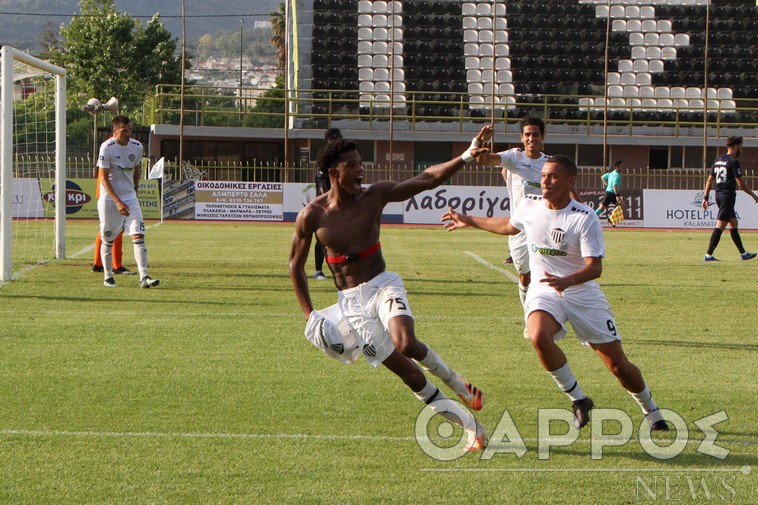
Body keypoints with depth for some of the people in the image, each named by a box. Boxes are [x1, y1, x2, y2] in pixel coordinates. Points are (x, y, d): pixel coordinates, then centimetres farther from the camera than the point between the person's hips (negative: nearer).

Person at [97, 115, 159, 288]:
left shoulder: (137, 147, 1)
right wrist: (118, 202, -21)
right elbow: (103, 178, -14)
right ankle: (108, 277, 20)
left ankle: (144, 277, -14)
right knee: (108, 240, 4)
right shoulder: (107, 147, -14)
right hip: (109, 198, -4)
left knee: (138, 235, -10)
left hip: (129, 197, 4)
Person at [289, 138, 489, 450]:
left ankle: (457, 384, 0)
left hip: (383, 285, 0)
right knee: (405, 371, -7)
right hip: (350, 301, 0)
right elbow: (295, 264, 7)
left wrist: (465, 157, -24)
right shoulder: (312, 216, -6)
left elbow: (428, 179, -9)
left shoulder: (375, 196, -5)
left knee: (406, 344, -31)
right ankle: (471, 426, 4)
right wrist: (309, 314, 2)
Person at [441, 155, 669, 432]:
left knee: (619, 366, -1)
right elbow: (509, 226, 22)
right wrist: (469, 221, 31)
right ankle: (579, 400, -12)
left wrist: (567, 281, -44)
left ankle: (651, 411, 29)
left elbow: (595, 267, -25)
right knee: (539, 338, -32)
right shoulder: (530, 205, -2)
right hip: (544, 291, 3)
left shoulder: (585, 218, -17)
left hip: (583, 294, -3)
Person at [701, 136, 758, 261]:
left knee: (734, 224, 16)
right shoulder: (733, 161, -12)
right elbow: (740, 184, -13)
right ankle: (709, 255, -13)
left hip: (719, 195, 9)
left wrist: (706, 197, 16)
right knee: (720, 226, -9)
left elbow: (710, 180, 13)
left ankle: (743, 253, 23)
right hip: (728, 195, -9)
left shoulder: (718, 160, 13)